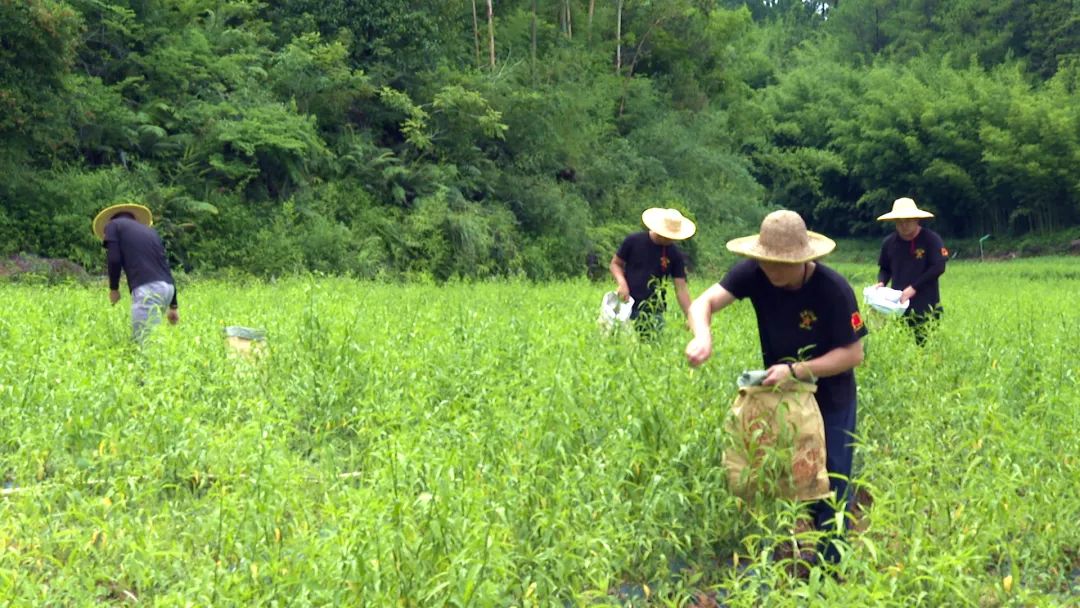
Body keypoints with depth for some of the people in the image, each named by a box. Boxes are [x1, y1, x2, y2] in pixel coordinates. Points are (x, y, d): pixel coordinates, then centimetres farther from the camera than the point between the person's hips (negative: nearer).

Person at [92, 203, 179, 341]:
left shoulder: (113, 225, 14)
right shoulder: (150, 231, 29)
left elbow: (114, 259, 0)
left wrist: (113, 288, 15)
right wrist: (173, 306, 26)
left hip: (146, 288, -7)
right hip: (166, 287, 7)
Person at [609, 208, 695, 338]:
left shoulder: (675, 255, -2)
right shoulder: (634, 241, -6)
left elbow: (681, 289, -2)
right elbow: (615, 263, 6)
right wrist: (621, 282, -14)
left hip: (652, 310, 1)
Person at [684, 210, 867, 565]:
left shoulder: (833, 289, -27)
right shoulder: (754, 273, -19)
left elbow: (853, 353, -22)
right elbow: (704, 302, -25)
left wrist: (795, 370, -32)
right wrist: (702, 336, -48)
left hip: (829, 399, -3)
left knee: (829, 486, 2)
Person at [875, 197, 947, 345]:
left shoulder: (931, 239, -8)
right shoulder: (889, 242, 4)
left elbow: (938, 267, -13)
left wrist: (914, 288, -16)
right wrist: (881, 283, -5)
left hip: (926, 308, -4)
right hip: (899, 307, 4)